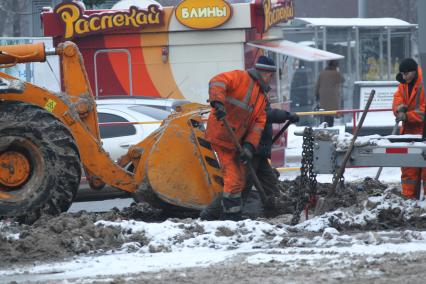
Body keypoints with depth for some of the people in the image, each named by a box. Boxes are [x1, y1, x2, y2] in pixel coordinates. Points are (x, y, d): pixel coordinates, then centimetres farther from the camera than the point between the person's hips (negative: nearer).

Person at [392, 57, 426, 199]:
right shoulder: (403, 85, 12)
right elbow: (397, 101, 4)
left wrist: (407, 116, -20)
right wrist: (399, 108, -18)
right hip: (409, 132, 7)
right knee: (408, 169, 9)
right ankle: (408, 197, 14)